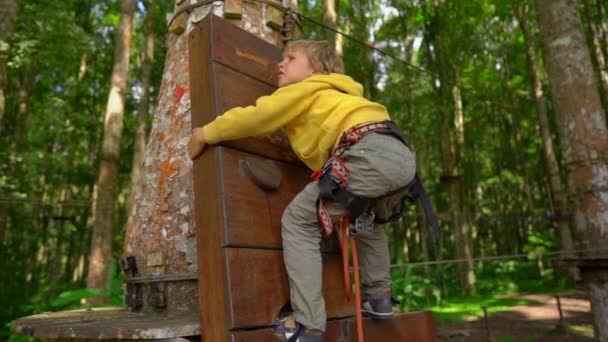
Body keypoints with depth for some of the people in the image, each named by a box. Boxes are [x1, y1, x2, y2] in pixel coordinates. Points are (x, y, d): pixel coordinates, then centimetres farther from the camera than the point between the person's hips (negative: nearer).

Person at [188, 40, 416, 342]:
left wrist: (205, 134, 23)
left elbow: (254, 117, 12)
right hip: (402, 156, 9)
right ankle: (378, 298, 37)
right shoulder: (334, 95, 37)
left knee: (298, 221, 2)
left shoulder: (307, 89, 15)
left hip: (372, 154, -9)